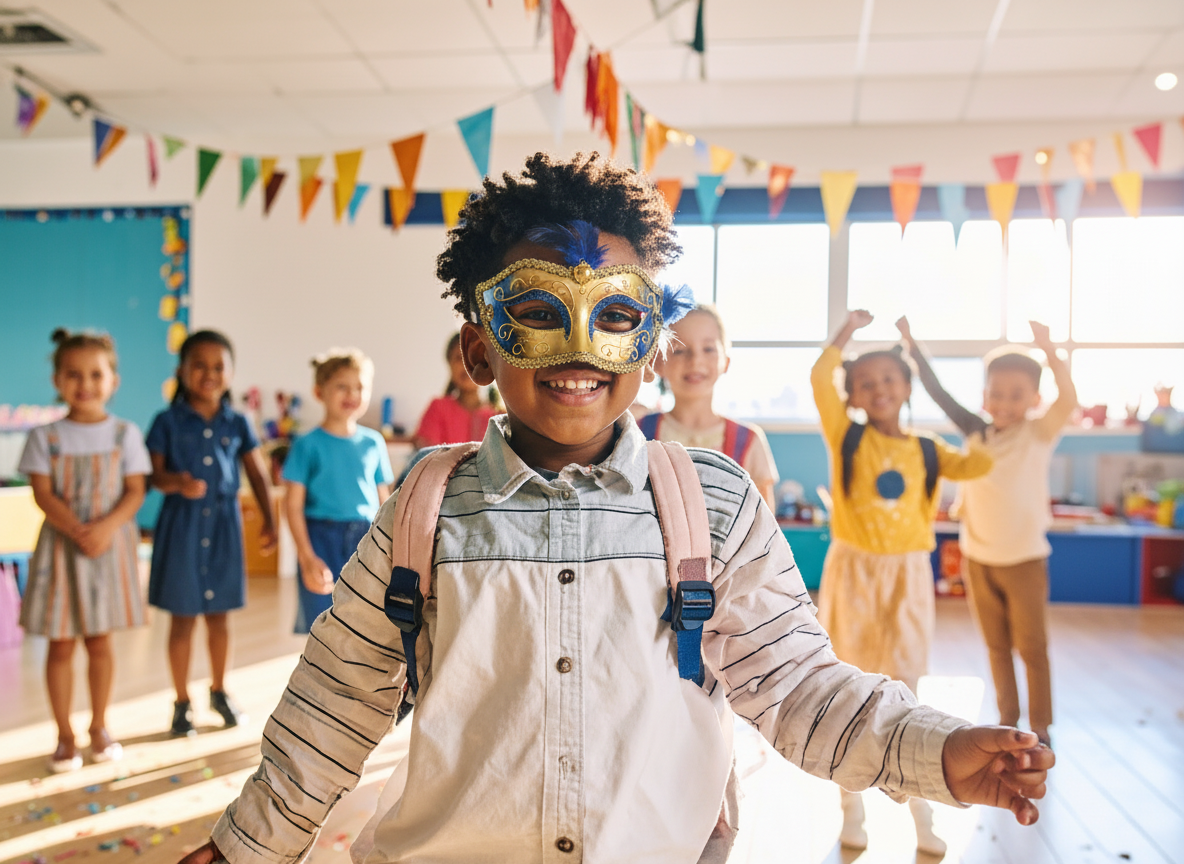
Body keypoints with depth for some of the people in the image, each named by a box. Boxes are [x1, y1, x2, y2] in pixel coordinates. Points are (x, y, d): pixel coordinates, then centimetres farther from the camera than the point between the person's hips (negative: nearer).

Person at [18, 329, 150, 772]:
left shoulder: (124, 433, 0)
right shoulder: (45, 437, -1)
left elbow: (135, 491, -4)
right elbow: (43, 494, -8)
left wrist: (107, 527, -20)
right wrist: (78, 530, -21)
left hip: (110, 544, 1)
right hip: (61, 545, 0)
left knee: (99, 640, 10)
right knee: (61, 644, 4)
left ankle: (99, 726, 25)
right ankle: (65, 735, 17)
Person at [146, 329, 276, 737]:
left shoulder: (237, 423, 3)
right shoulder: (168, 422, -4)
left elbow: (256, 474, 5)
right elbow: (154, 473, -7)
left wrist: (268, 520, 0)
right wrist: (177, 483, -29)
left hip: (223, 522, 2)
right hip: (182, 523, -2)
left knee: (219, 615, 13)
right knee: (182, 617, 6)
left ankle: (219, 691, 32)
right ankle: (182, 703, 20)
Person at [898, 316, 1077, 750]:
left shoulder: (1039, 434, -10)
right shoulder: (977, 433, 0)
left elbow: (1068, 399, -28)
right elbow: (939, 393, -3)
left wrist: (1048, 351, -44)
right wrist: (911, 343, -8)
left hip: (1024, 558, -4)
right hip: (978, 557, 4)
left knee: (1032, 646, 5)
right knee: (997, 646, 15)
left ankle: (1040, 727, 19)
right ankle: (1008, 721, 28)